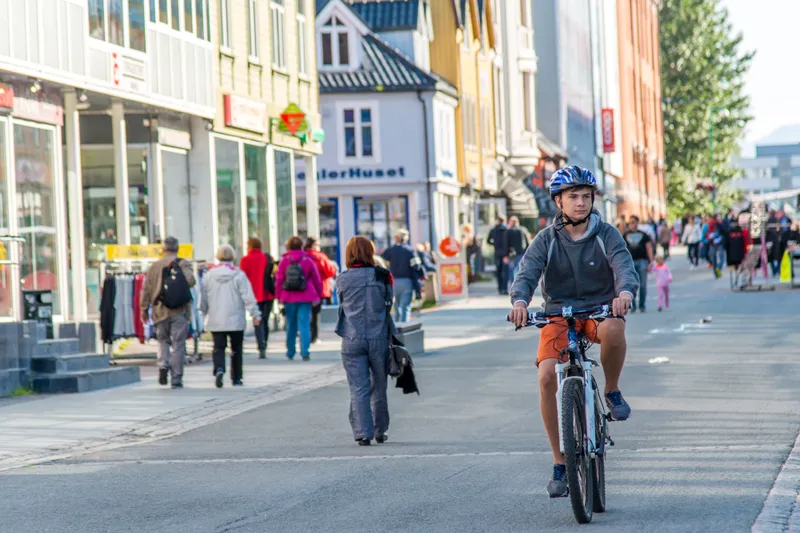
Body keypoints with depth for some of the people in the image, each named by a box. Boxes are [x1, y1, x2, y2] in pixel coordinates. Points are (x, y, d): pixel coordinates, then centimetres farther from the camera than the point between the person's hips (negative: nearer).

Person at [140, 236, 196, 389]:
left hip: (160, 312, 2)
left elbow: (146, 290, 6)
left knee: (163, 341, 19)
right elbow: (190, 281, -17)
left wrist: (144, 310, 15)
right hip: (179, 313, -2)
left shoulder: (154, 267, 5)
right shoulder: (183, 264, -1)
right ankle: (176, 379, -1)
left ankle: (163, 364, -7)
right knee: (178, 345, 2)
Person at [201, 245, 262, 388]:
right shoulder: (239, 275, -8)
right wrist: (255, 314, -4)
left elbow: (203, 298, 8)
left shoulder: (209, 275, 0)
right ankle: (236, 378, 16)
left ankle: (219, 369, -25)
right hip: (236, 321, -1)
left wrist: (205, 312, 24)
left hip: (215, 321, 2)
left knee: (219, 348, 2)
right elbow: (248, 297, -9)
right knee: (236, 349, 12)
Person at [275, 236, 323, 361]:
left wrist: (278, 296, 9)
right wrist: (318, 296, 13)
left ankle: (290, 352, 21)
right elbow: (316, 279, 3)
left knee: (291, 325, 13)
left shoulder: (284, 261, 0)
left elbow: (279, 279, 1)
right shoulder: (308, 261, -1)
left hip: (289, 298, 1)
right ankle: (305, 353, -13)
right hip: (305, 299, -1)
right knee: (304, 325, -3)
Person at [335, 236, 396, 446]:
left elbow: (341, 304, 8)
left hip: (352, 340, 0)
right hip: (379, 339, 0)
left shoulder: (343, 280, -2)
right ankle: (380, 431, 22)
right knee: (379, 387, 14)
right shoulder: (381, 276, -3)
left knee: (358, 389, 1)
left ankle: (363, 433, -6)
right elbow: (388, 303, 4)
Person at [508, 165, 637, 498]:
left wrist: (625, 292, -45)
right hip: (558, 314, 1)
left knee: (614, 329, -39)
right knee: (547, 376, -22)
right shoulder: (547, 240, -2)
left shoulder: (606, 235, -4)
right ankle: (560, 464, -9)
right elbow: (527, 273, -17)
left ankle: (612, 391, -9)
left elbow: (624, 266, -21)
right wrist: (520, 301, -40)